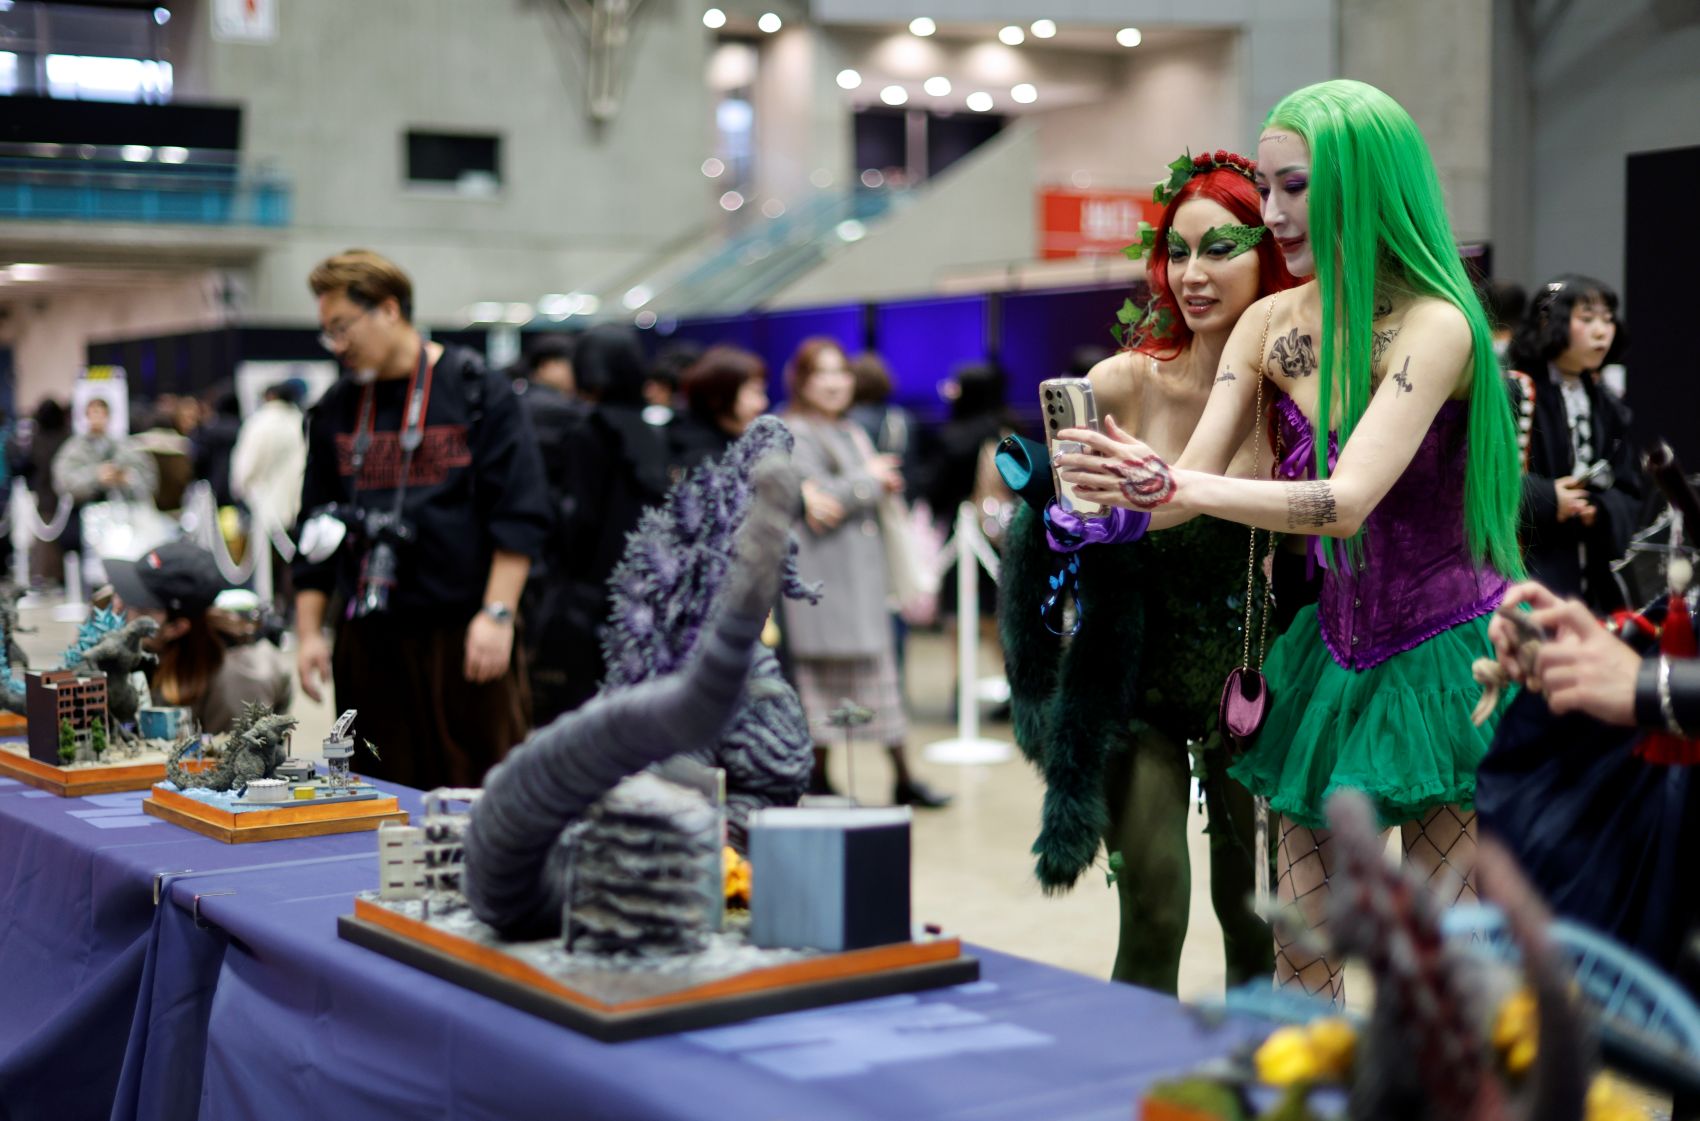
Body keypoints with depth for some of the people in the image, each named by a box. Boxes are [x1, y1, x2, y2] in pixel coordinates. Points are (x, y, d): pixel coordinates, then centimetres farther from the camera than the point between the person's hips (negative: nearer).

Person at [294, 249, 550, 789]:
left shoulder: (476, 391, -1)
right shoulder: (335, 410, 14)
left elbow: (520, 513, -6)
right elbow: (316, 536, 17)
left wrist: (496, 614, -14)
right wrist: (309, 632, 9)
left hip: (464, 637, -4)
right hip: (367, 641, 4)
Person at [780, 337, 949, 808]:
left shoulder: (852, 433, 19)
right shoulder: (795, 434, -8)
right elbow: (825, 502, -19)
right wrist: (870, 480, -5)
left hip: (864, 570, 8)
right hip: (822, 574, -8)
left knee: (880, 665, 7)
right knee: (823, 670, -4)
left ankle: (902, 777, 10)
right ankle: (818, 778, 5)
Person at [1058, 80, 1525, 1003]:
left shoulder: (1434, 326, -18)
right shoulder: (1270, 326, 1)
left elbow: (1345, 501, -30)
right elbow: (1188, 487, -2)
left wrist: (1170, 483, -39)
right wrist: (1123, 489, -25)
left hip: (1441, 652, -5)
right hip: (1336, 648, 6)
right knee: (1300, 953, 6)